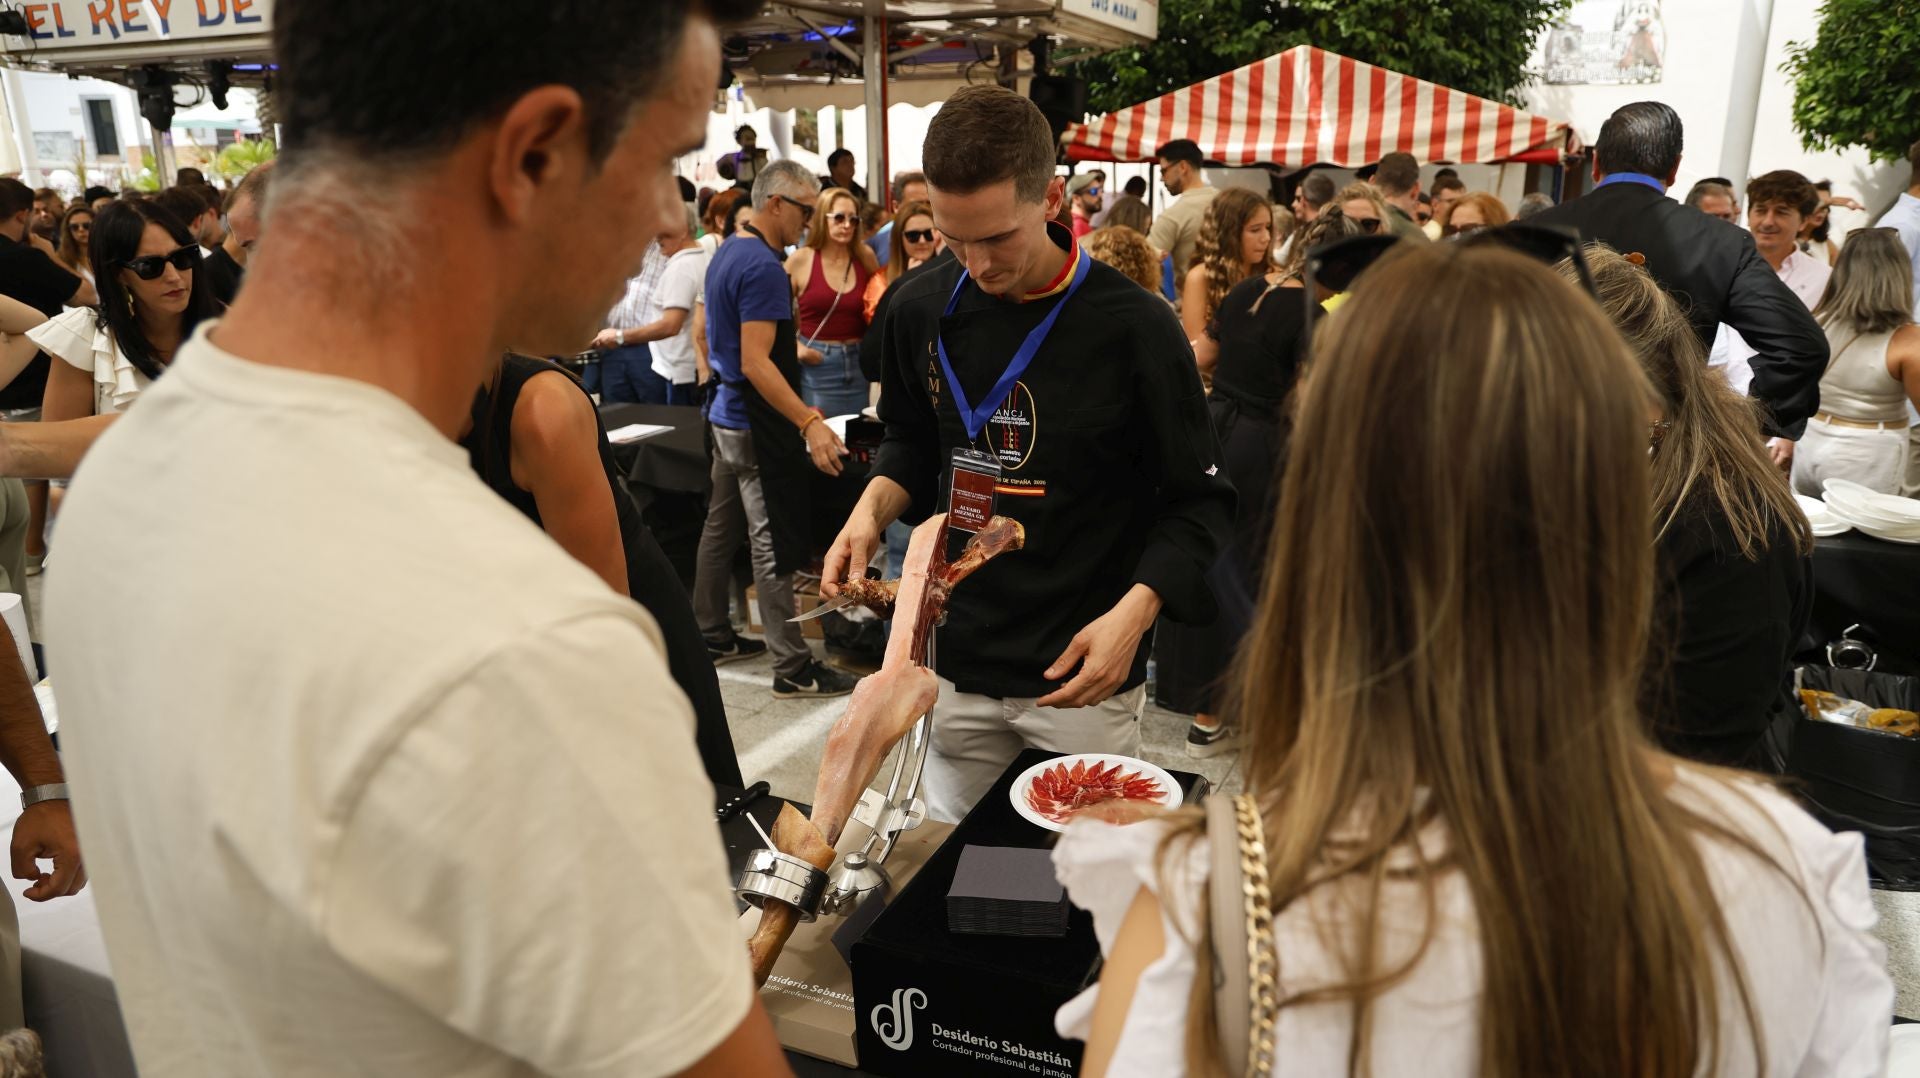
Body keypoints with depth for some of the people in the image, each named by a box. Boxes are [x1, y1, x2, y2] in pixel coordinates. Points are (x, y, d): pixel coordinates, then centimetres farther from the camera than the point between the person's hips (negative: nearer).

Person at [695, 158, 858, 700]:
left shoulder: (728, 252, 11)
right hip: (759, 426, -10)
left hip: (727, 416, 10)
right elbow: (755, 364, -26)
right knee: (774, 545, -5)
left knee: (721, 528, 17)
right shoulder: (763, 266, -21)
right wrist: (810, 423, -30)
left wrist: (791, 351, 27)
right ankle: (793, 668, 1)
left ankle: (712, 635, 30)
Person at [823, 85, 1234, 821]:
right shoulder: (920, 310, -1)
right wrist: (873, 506, -4)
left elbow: (1197, 501, -7)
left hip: (1083, 678, -3)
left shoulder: (1135, 330, -14)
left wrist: (1134, 612, -21)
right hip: (957, 661, 4)